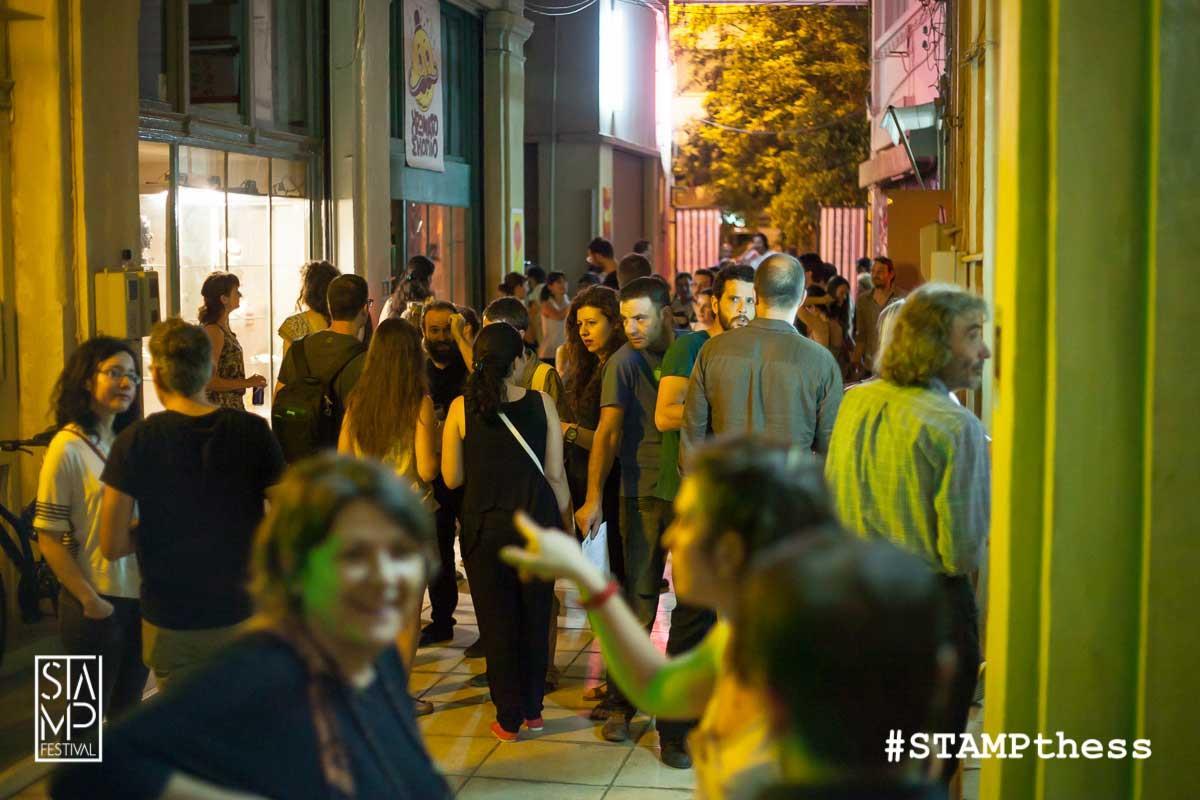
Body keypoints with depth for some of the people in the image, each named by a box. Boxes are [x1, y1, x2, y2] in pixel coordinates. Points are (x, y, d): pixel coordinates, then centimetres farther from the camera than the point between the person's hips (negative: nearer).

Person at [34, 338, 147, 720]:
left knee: (128, 710, 18)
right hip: (96, 605, -5)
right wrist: (90, 601, -14)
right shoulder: (68, 448, -13)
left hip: (141, 597, 5)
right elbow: (49, 538, -13)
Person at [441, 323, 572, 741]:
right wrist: (567, 526, 7)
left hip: (484, 526, 0)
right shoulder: (541, 403, -5)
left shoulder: (461, 407, -5)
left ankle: (509, 718, 17)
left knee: (497, 623, 10)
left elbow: (452, 478, -1)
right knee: (535, 619, 15)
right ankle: (533, 710, 27)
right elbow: (556, 474, -4)